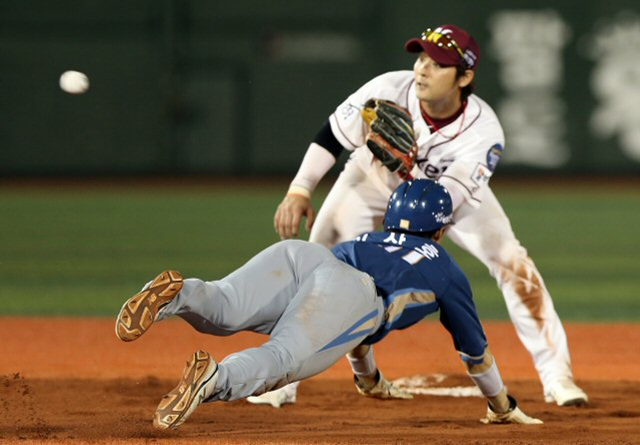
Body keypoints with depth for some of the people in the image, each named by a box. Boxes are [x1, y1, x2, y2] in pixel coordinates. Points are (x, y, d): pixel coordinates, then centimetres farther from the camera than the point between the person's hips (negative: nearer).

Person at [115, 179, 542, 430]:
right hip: (347, 292, -5)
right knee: (283, 359, -29)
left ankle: (176, 294, -57)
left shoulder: (371, 240, 49)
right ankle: (214, 378, -61)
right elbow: (475, 349, 44)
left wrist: (370, 378, 82)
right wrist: (503, 406, 61)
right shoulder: (446, 270, 36)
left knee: (222, 313, -24)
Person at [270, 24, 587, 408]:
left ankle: (555, 375, -4)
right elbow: (332, 136, -20)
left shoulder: (483, 132, -35)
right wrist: (299, 191, -30)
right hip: (375, 178, 1)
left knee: (511, 260, -15)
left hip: (451, 185, 0)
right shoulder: (388, 92, -34)